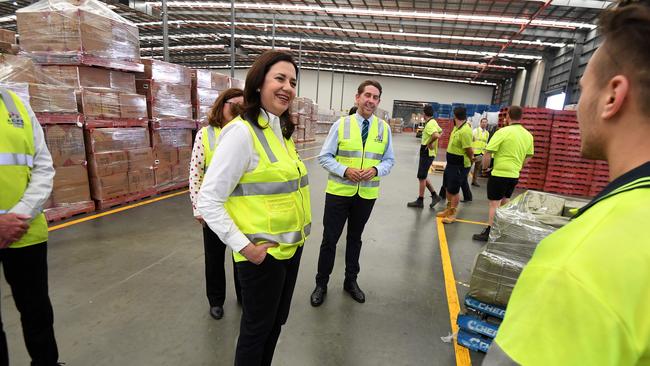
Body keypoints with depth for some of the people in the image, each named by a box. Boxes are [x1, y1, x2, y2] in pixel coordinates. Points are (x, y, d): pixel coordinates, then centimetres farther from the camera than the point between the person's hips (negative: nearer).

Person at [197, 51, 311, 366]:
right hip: (263, 253, -8)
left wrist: (299, 229, 12)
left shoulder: (282, 131, 7)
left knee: (276, 322, 24)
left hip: (291, 246, 8)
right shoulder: (241, 131, -19)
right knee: (256, 329, 14)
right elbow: (208, 201, -19)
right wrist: (243, 246, -21)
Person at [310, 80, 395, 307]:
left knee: (355, 238, 19)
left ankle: (351, 281, 38)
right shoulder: (341, 125, -6)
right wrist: (345, 170, -21)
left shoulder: (384, 128, 1)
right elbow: (324, 157, -6)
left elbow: (389, 160, 5)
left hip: (367, 194, 3)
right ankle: (321, 284, 26)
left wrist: (376, 170, -16)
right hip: (338, 192, -2)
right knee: (330, 239, 6)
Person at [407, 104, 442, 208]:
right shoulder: (433, 122, 11)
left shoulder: (430, 124, -19)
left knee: (422, 177, -1)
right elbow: (440, 131, 29)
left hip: (427, 154, -10)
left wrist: (429, 143, -21)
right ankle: (434, 196, 20)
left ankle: (420, 201, 9)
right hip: (427, 153, 10)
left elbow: (436, 135, -36)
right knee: (422, 177, 16)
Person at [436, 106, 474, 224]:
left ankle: (452, 214, 16)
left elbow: (469, 150, -21)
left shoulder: (465, 131, -24)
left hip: (460, 166, -10)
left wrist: (471, 159, -6)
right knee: (447, 187, 19)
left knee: (454, 190, 0)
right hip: (451, 163, 10)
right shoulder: (457, 127, 5)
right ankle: (448, 209, 35)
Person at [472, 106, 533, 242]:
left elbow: (488, 153, -15)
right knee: (504, 203, 18)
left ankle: (489, 233, 5)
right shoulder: (528, 135, 5)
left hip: (499, 174, -6)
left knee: (495, 204, -1)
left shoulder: (503, 132, -15)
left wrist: (485, 168, 0)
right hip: (514, 175, 6)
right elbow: (528, 157, 16)